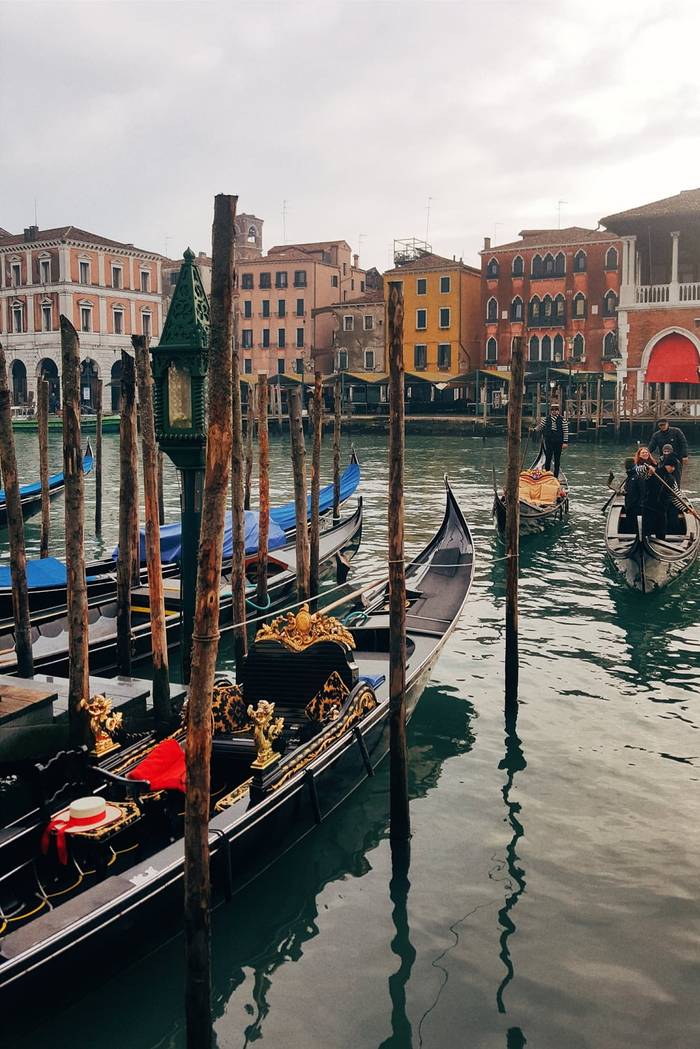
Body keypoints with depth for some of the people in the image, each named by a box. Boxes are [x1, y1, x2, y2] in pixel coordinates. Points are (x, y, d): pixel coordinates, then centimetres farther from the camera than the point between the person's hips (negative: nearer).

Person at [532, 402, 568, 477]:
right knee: (548, 458, -2)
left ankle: (556, 476, 12)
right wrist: (534, 429, -9)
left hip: (558, 442, -1)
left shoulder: (562, 419, -1)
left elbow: (566, 431, -2)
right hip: (548, 441, 1)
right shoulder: (546, 419, 6)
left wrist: (565, 442, -7)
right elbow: (540, 427, 11)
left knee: (557, 459, 6)